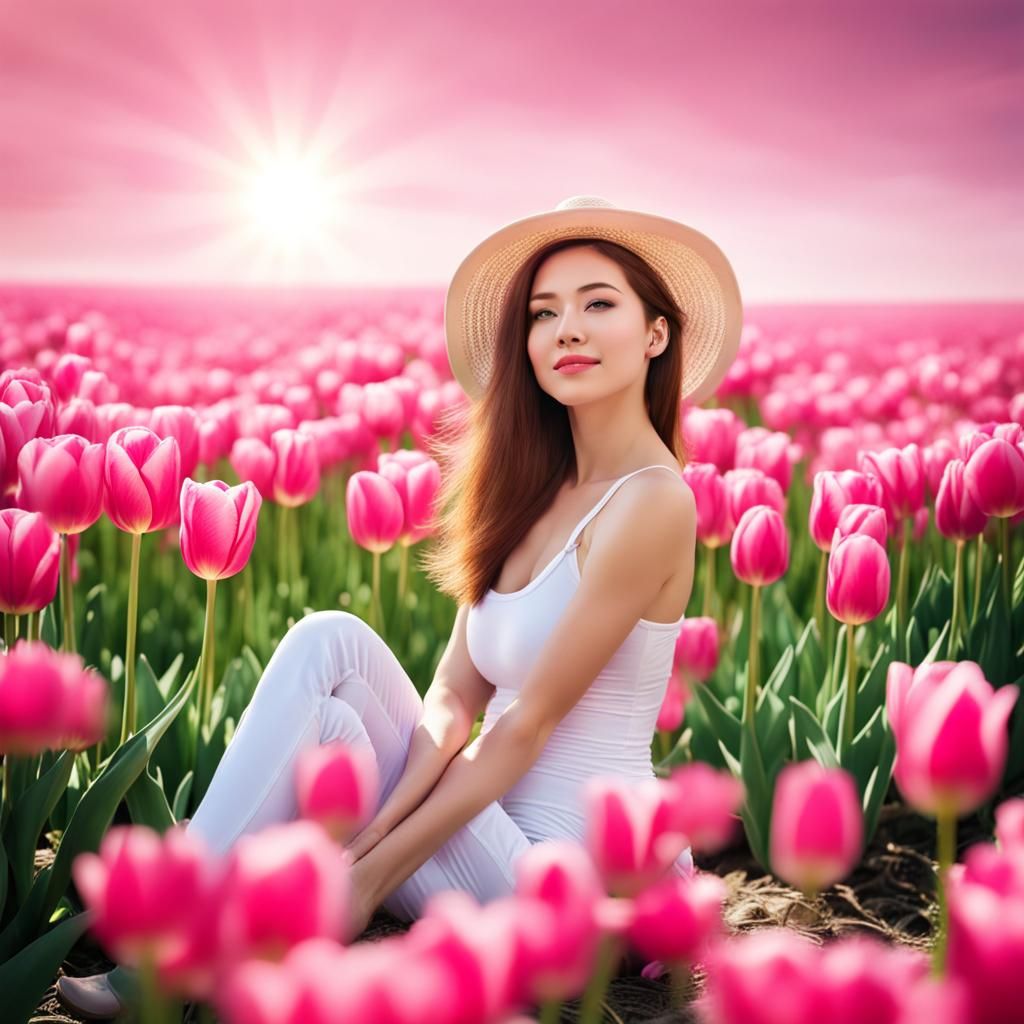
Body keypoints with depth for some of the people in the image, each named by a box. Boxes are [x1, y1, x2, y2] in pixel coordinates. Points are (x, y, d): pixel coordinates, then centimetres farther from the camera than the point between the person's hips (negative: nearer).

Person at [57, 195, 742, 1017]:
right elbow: (454, 697, 1)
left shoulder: (651, 500, -15)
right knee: (330, 641, -10)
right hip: (491, 818, 7)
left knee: (327, 725, -16)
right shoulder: (528, 490, 8)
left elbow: (527, 722, -17)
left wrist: (374, 866, -16)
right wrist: (380, 823, -16)